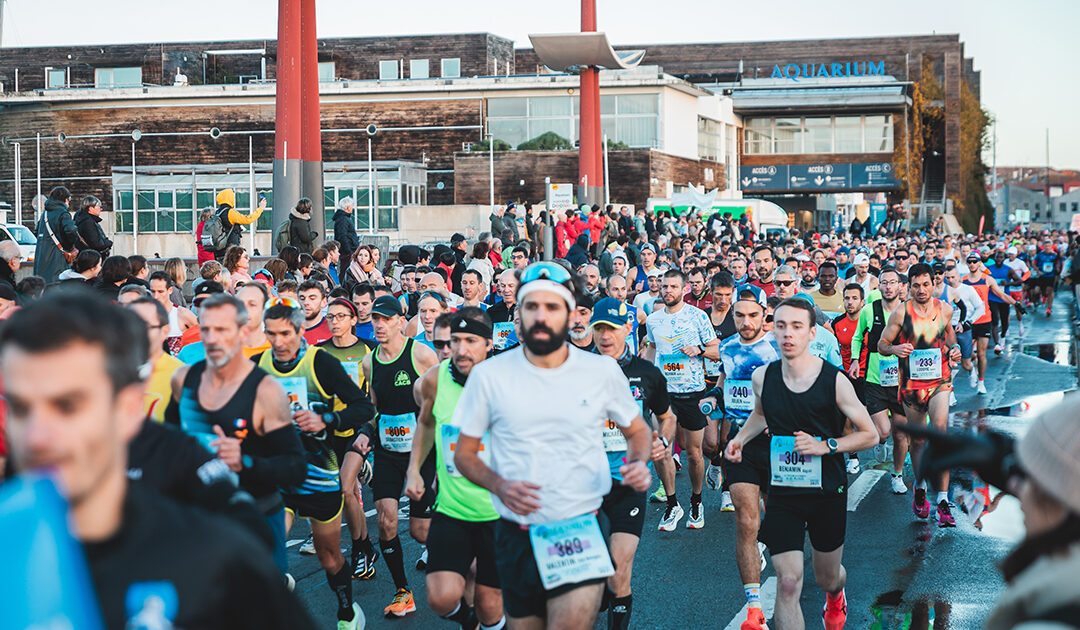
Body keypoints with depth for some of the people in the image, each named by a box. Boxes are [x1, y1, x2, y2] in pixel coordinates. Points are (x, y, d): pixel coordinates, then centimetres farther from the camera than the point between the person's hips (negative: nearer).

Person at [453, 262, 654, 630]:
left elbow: (637, 430, 16)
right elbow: (464, 453, 6)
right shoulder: (489, 375, -2)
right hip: (517, 536, 1)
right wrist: (499, 486, -13)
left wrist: (639, 464, -6)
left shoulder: (602, 371, 0)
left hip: (582, 531, -1)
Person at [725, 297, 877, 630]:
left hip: (827, 492, -1)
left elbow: (869, 435, -7)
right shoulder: (762, 377, -4)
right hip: (782, 491, 1)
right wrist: (740, 438, 3)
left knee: (827, 578, 19)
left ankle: (835, 594, 57)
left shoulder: (834, 380, -14)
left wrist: (826, 445, -20)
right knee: (788, 583, -13)